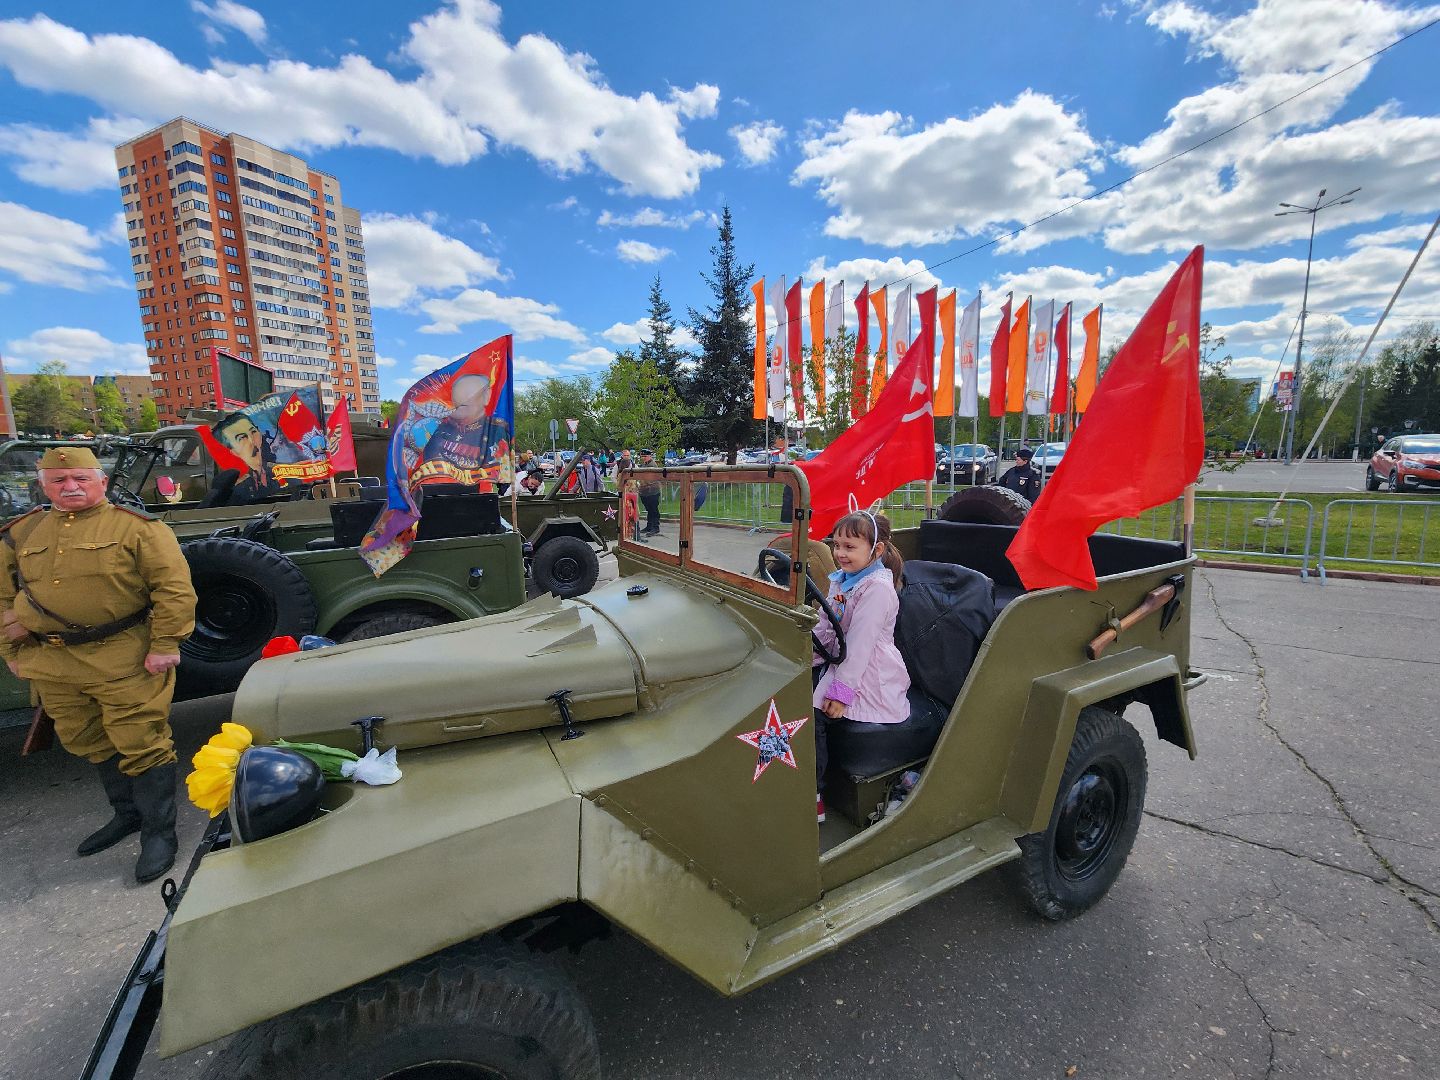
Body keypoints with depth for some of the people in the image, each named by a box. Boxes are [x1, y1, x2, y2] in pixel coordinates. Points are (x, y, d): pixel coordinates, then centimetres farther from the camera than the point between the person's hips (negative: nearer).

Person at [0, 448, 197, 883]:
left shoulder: (135, 527, -6)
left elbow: (174, 586, -12)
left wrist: (165, 645, -15)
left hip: (124, 661, -6)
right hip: (52, 663, 7)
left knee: (141, 745, -3)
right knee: (88, 744, 17)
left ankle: (159, 831, 8)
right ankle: (127, 813, 35)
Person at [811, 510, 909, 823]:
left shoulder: (877, 588, -18)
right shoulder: (841, 581, 10)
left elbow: (859, 644, -23)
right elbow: (824, 630, 13)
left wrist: (841, 691, -23)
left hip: (870, 680, -9)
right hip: (842, 666, 9)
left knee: (813, 714, -19)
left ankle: (812, 797, -4)